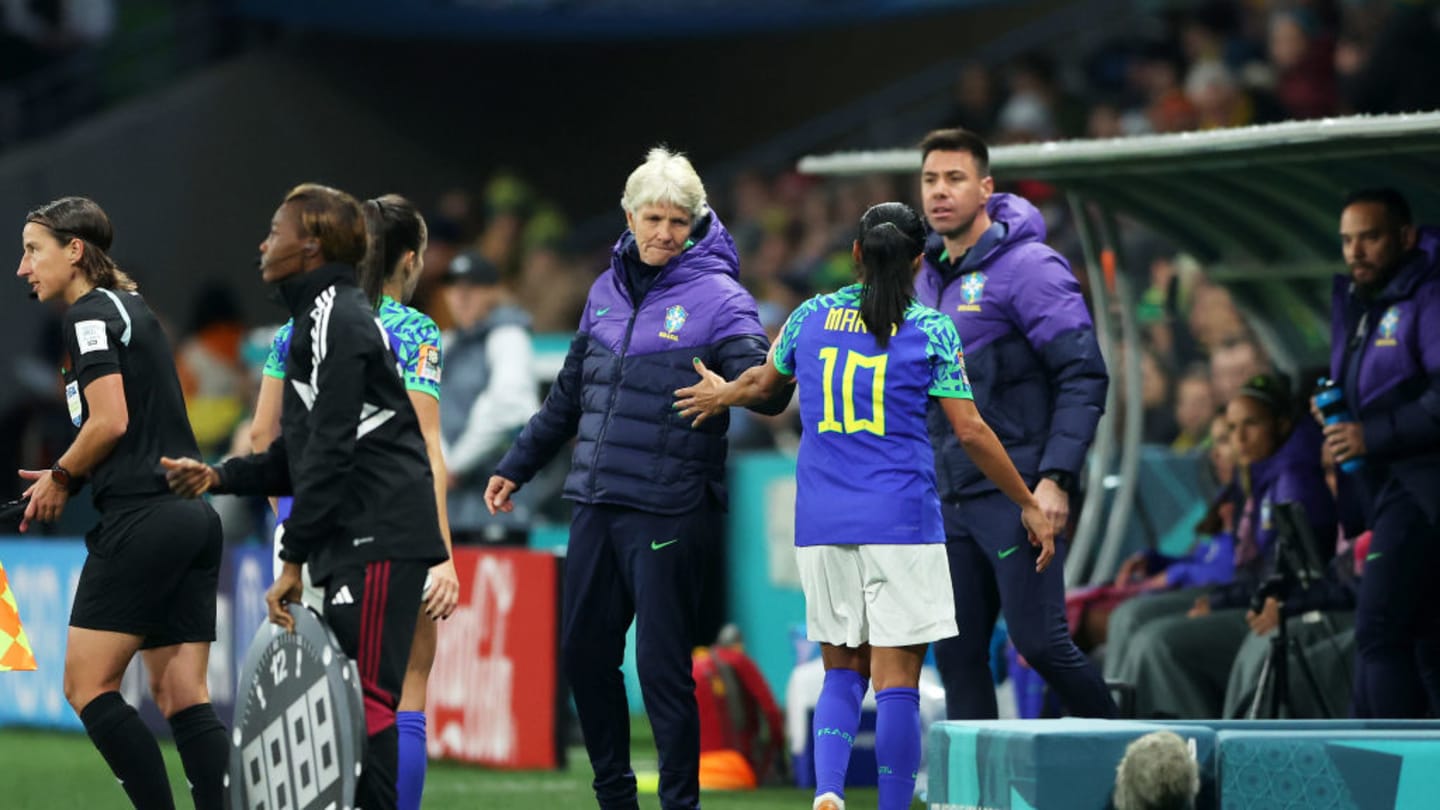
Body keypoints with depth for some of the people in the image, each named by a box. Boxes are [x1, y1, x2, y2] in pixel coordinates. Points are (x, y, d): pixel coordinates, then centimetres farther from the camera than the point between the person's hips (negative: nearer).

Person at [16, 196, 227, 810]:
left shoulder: (90, 316, -8)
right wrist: (71, 479, 14)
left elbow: (110, 421, -18)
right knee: (182, 695, 5)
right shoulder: (133, 308, 20)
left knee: (88, 686, -4)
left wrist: (60, 477, -2)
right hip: (194, 516, 9)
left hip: (142, 520, -9)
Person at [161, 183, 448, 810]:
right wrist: (219, 477, 11)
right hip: (358, 545, 10)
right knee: (356, 698, 8)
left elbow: (330, 451, -16)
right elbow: (298, 457, 25)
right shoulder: (319, 318, 23)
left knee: (366, 698, -14)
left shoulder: (335, 319, -9)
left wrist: (293, 559, -16)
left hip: (379, 540, -10)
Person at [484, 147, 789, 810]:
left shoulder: (716, 297, -6)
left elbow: (765, 390, -17)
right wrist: (517, 466, 29)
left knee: (662, 663, -6)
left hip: (669, 512, -6)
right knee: (583, 650, 12)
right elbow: (569, 395, 24)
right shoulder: (608, 291, 12)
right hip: (597, 505, 6)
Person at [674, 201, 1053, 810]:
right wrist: (1028, 505, 5)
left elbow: (765, 382, 25)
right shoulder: (931, 331, -3)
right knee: (896, 680, -2)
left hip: (822, 525, 4)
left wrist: (724, 394, 48)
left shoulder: (811, 317, 8)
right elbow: (971, 432, -4)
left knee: (842, 670, 12)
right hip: (902, 523, -3)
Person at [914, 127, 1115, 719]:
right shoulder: (928, 279, 15)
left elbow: (1083, 376, -13)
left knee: (1039, 641, -9)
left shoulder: (1028, 268, -9)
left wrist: (1054, 478, -20)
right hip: (950, 502, 7)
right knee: (957, 652, 5)